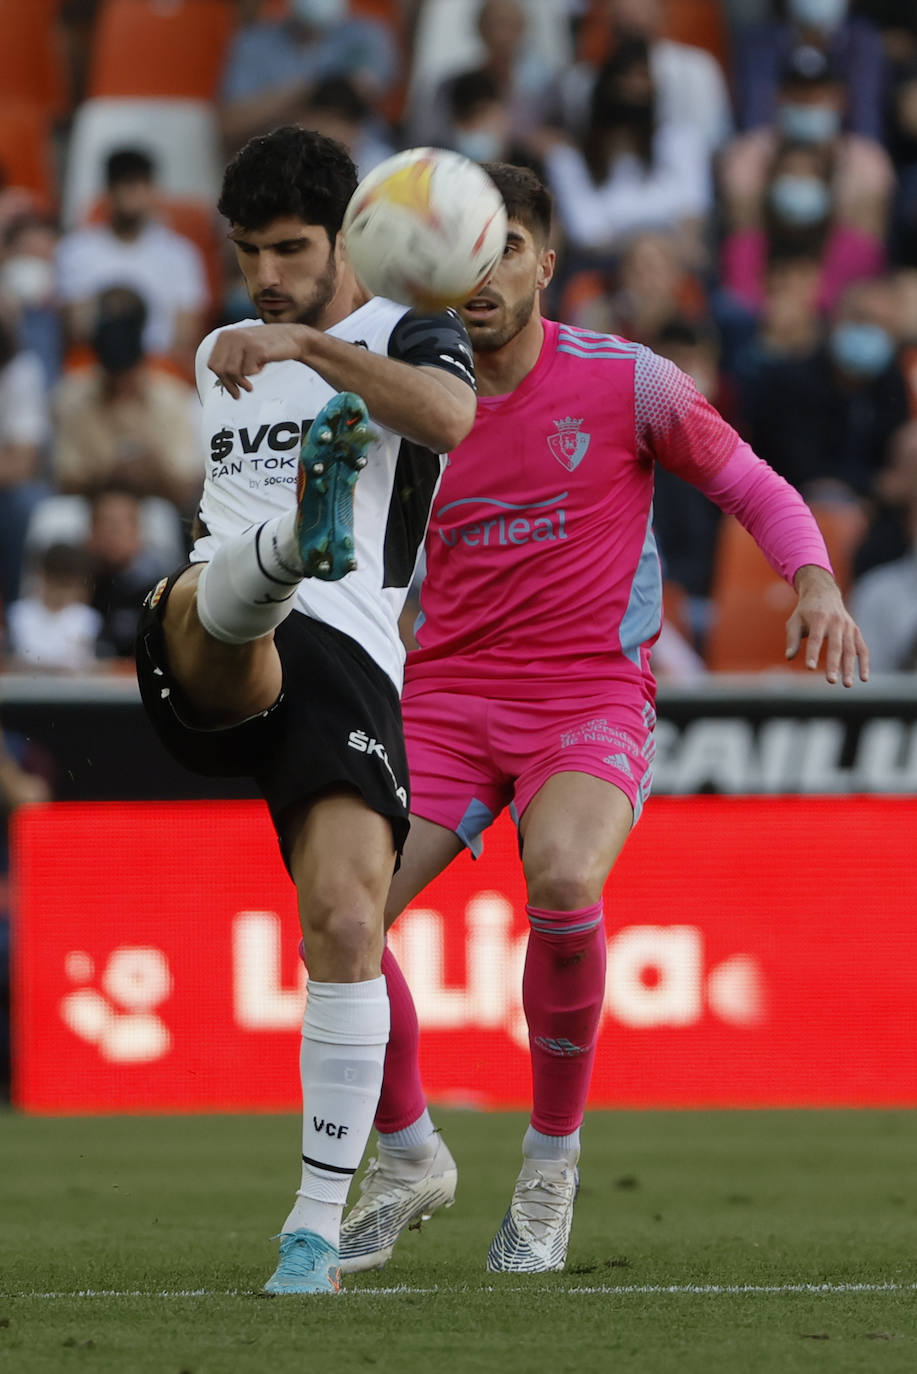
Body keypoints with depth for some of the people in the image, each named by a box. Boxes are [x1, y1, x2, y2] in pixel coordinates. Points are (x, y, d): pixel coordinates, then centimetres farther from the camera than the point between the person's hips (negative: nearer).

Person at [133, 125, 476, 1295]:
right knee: (218, 602, -36)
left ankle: (318, 1228, -12)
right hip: (206, 669, 3)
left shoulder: (407, 338, 10)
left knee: (346, 921, -18)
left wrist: (310, 346, -23)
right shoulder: (218, 356, 28)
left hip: (344, 658, -3)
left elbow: (449, 416, -16)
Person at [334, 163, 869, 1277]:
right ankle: (409, 1160, 8)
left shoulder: (625, 382, -4)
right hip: (447, 695, 3)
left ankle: (551, 1163, -12)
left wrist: (815, 584, -12)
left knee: (563, 882, -34)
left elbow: (755, 487, 6)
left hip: (591, 697, -3)